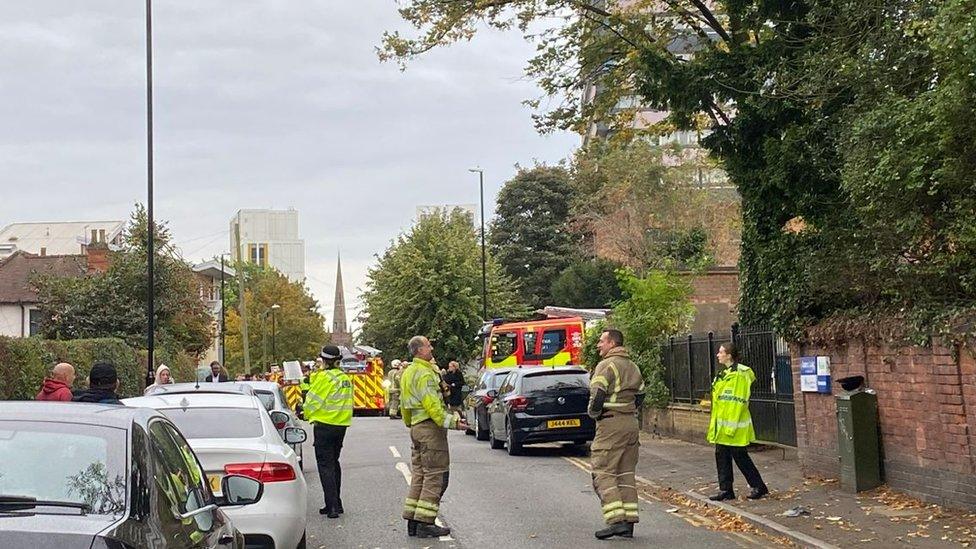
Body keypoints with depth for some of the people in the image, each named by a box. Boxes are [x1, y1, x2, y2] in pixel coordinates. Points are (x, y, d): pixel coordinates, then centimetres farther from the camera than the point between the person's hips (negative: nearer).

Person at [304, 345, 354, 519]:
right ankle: (336, 503, 22)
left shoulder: (324, 377, -15)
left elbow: (312, 400, -10)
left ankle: (332, 505, -10)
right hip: (341, 424, 7)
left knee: (325, 465, -4)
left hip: (325, 425, -7)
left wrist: (308, 414, 9)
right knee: (334, 463, 18)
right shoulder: (345, 378, 9)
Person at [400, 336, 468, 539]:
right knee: (435, 475, -7)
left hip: (416, 427, 10)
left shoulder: (408, 372, 17)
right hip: (430, 427, -10)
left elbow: (404, 404, 25)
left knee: (419, 474, 13)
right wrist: (452, 421, -22)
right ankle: (424, 523, -8)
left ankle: (413, 522, 15)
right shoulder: (425, 373, -15)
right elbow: (431, 404, -23)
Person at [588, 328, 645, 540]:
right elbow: (640, 396, 20)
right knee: (626, 473, 11)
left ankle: (616, 520, -16)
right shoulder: (633, 367, 17)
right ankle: (629, 522, 9)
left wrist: (593, 413, -1)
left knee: (603, 473, -6)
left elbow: (597, 397, -18)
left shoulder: (606, 366, -12)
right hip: (631, 423, 9)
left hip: (610, 425, -8)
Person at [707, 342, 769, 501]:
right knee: (722, 456, 9)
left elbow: (738, 403, -20)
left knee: (740, 457, -1)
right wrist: (715, 422, 18)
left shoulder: (739, 374, -16)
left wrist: (731, 426, -22)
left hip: (734, 426, -9)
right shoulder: (723, 374, 14)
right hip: (721, 426, 9)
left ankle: (758, 487, 11)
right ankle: (725, 490, 15)